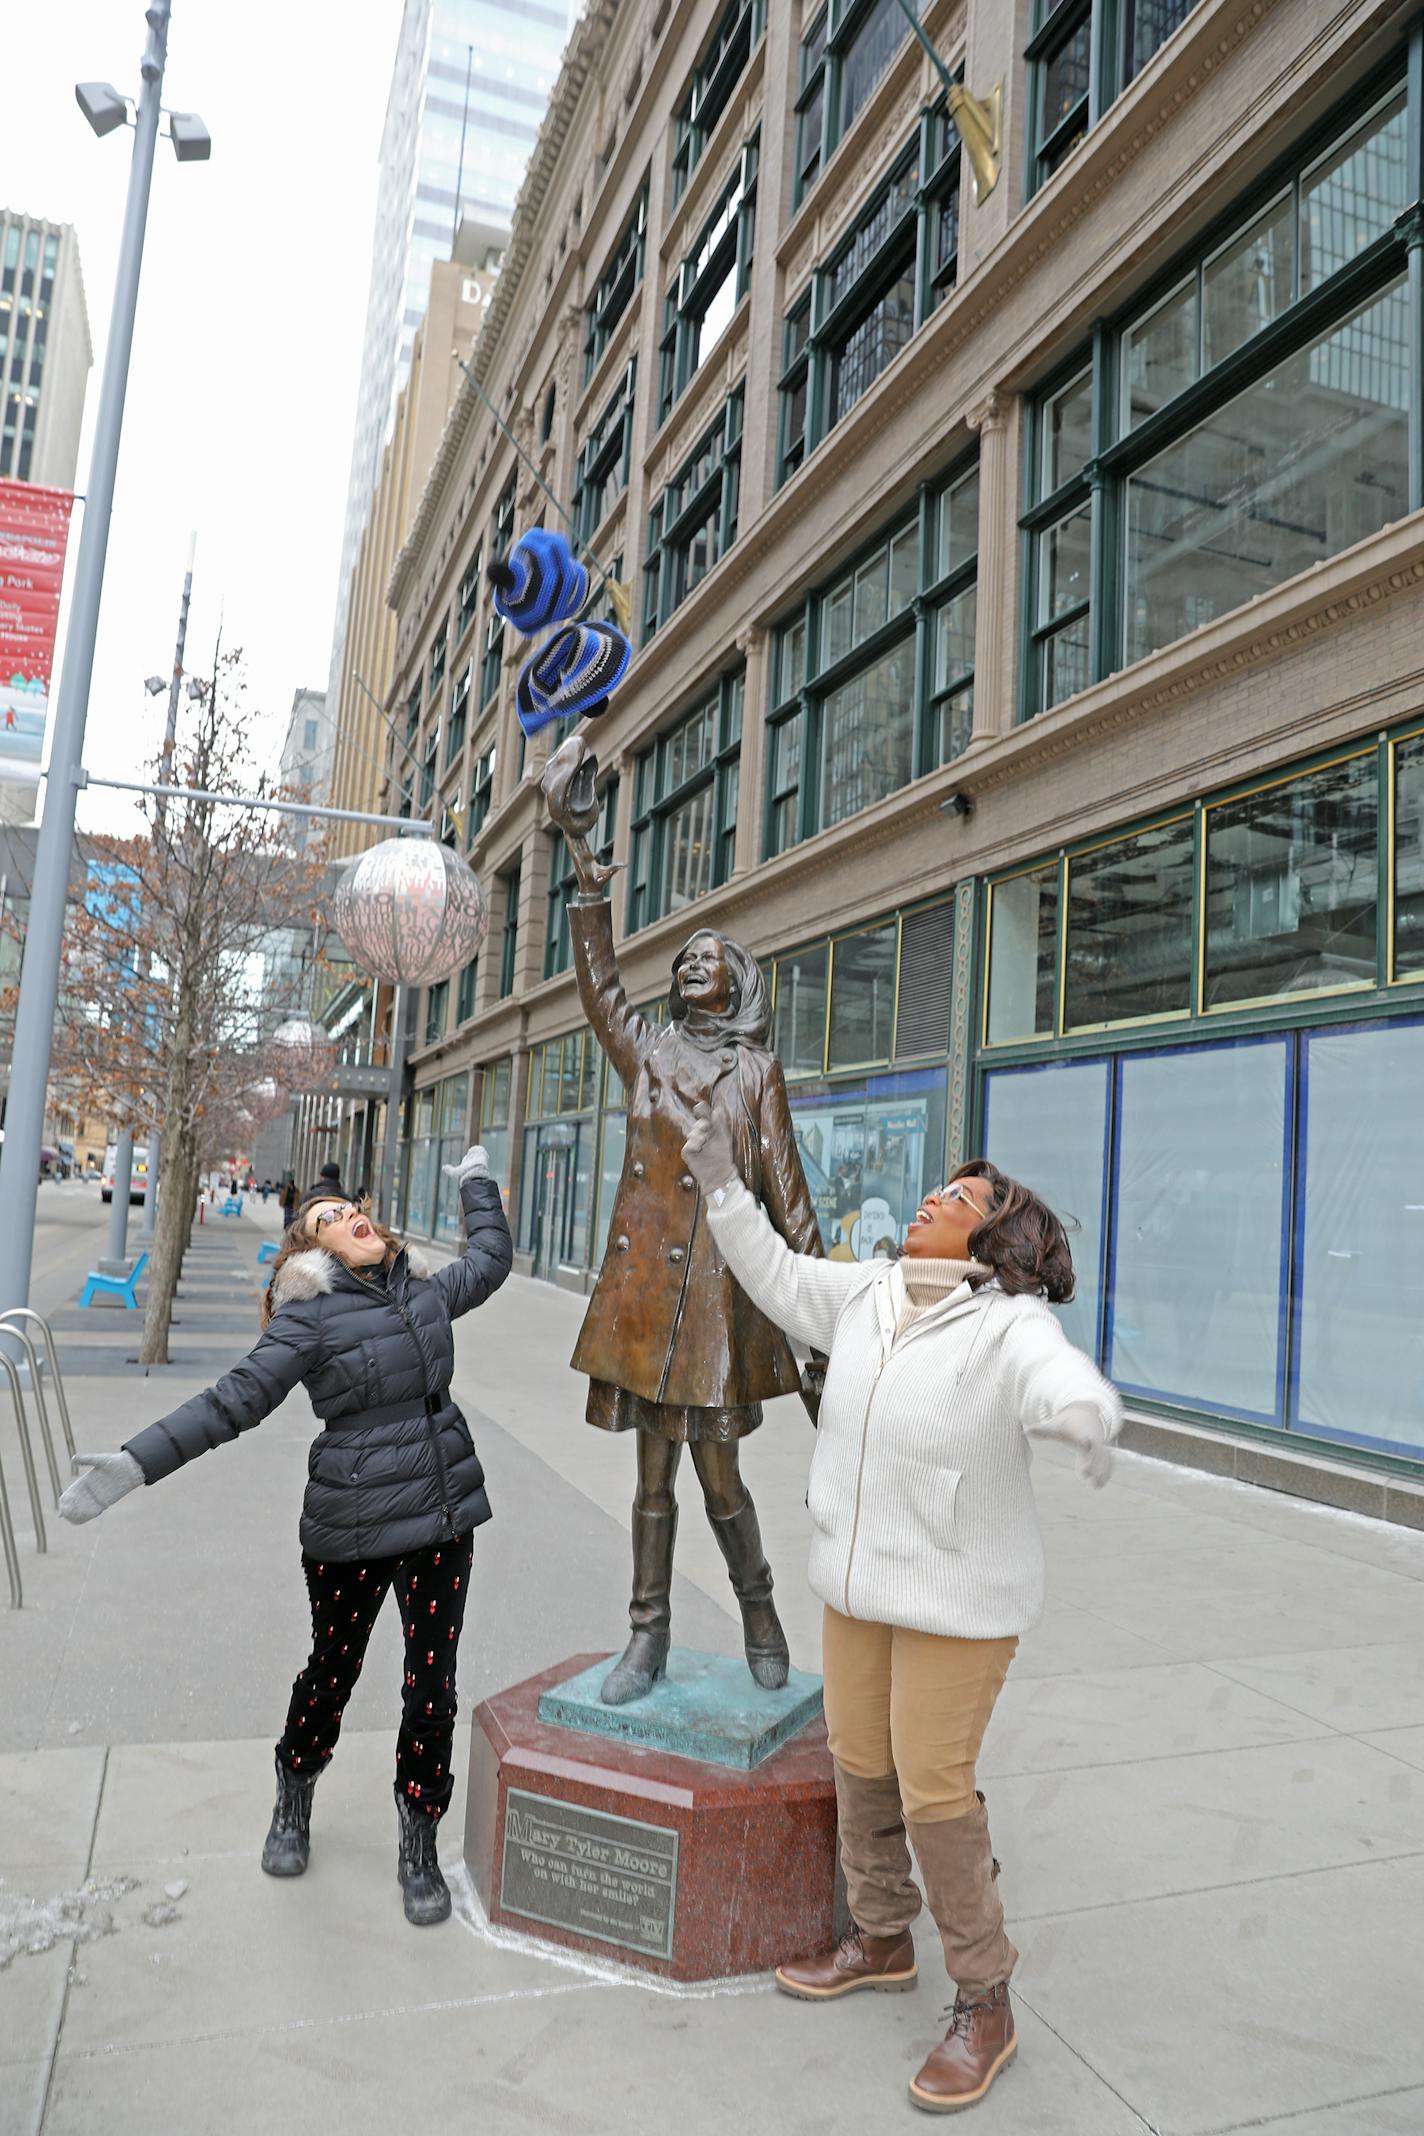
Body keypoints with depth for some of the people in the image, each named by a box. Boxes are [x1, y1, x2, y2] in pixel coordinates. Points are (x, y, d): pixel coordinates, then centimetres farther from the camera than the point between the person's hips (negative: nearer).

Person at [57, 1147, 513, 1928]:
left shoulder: (423, 1292, 6)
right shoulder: (309, 1317, -10)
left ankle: (419, 1847, 25)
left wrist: (478, 1184, 32)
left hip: (442, 1517, 4)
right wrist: (137, 1463, -24)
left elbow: (490, 1260, 23)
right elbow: (234, 1401, -16)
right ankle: (293, 1802, 44)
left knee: (432, 1685, 6)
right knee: (332, 1670, 16)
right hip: (352, 1527, -3)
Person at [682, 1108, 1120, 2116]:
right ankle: (881, 1940, 42)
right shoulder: (868, 1295, -1)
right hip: (859, 1579, 7)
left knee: (934, 1792, -1)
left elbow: (1065, 1383, -40)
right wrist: (722, 1183, 7)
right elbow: (779, 1277, 11)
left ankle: (986, 2006, 22)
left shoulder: (1012, 1327, -21)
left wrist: (1090, 1416, -64)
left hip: (960, 1597, -7)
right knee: (859, 1763, 18)